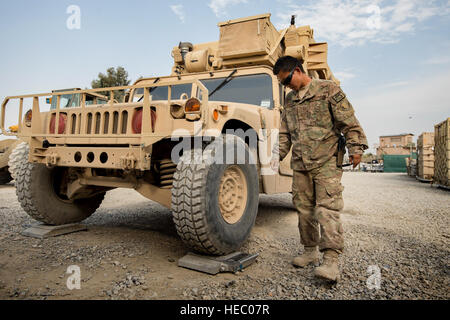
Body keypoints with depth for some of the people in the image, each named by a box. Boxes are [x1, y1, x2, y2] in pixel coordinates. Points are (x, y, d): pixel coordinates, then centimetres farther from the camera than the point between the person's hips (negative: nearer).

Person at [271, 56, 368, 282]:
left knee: (327, 208, -11)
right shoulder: (290, 100, 19)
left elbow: (348, 121, -3)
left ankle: (331, 261, -11)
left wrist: (355, 147, -10)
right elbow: (285, 133, 21)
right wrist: (277, 155, 11)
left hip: (327, 161, -6)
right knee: (304, 208, 8)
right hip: (300, 164, 6)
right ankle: (310, 251, 22)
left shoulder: (327, 89, 2)